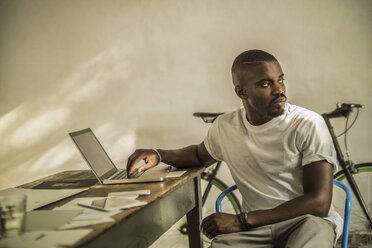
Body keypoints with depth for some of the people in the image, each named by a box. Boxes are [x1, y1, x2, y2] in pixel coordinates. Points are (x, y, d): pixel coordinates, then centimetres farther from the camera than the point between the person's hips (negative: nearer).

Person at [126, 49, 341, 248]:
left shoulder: (308, 125, -9)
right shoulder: (225, 127, 5)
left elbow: (319, 203, -15)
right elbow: (200, 154, 29)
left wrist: (241, 221, -21)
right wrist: (158, 155, 7)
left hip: (305, 220, -1)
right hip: (254, 225, 1)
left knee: (313, 226, -37)